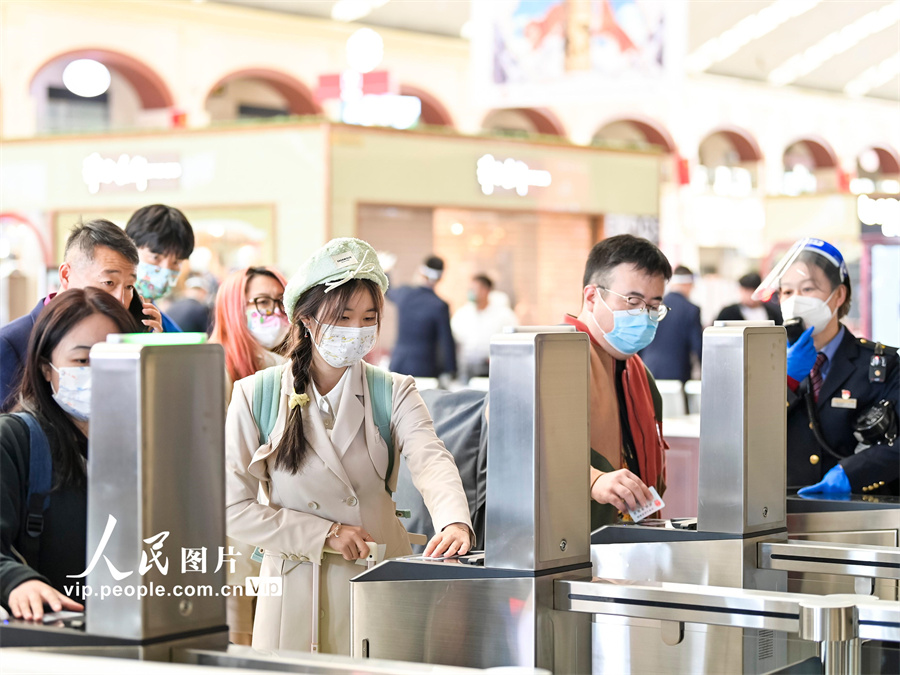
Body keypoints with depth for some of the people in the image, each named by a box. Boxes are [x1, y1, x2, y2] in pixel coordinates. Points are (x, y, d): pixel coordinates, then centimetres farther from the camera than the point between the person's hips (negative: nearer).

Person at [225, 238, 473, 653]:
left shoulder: (393, 393, 1)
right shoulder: (256, 395, -2)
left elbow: (431, 461, -18)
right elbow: (232, 506, -4)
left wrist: (454, 522, -39)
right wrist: (324, 534, -12)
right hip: (294, 592, 0)